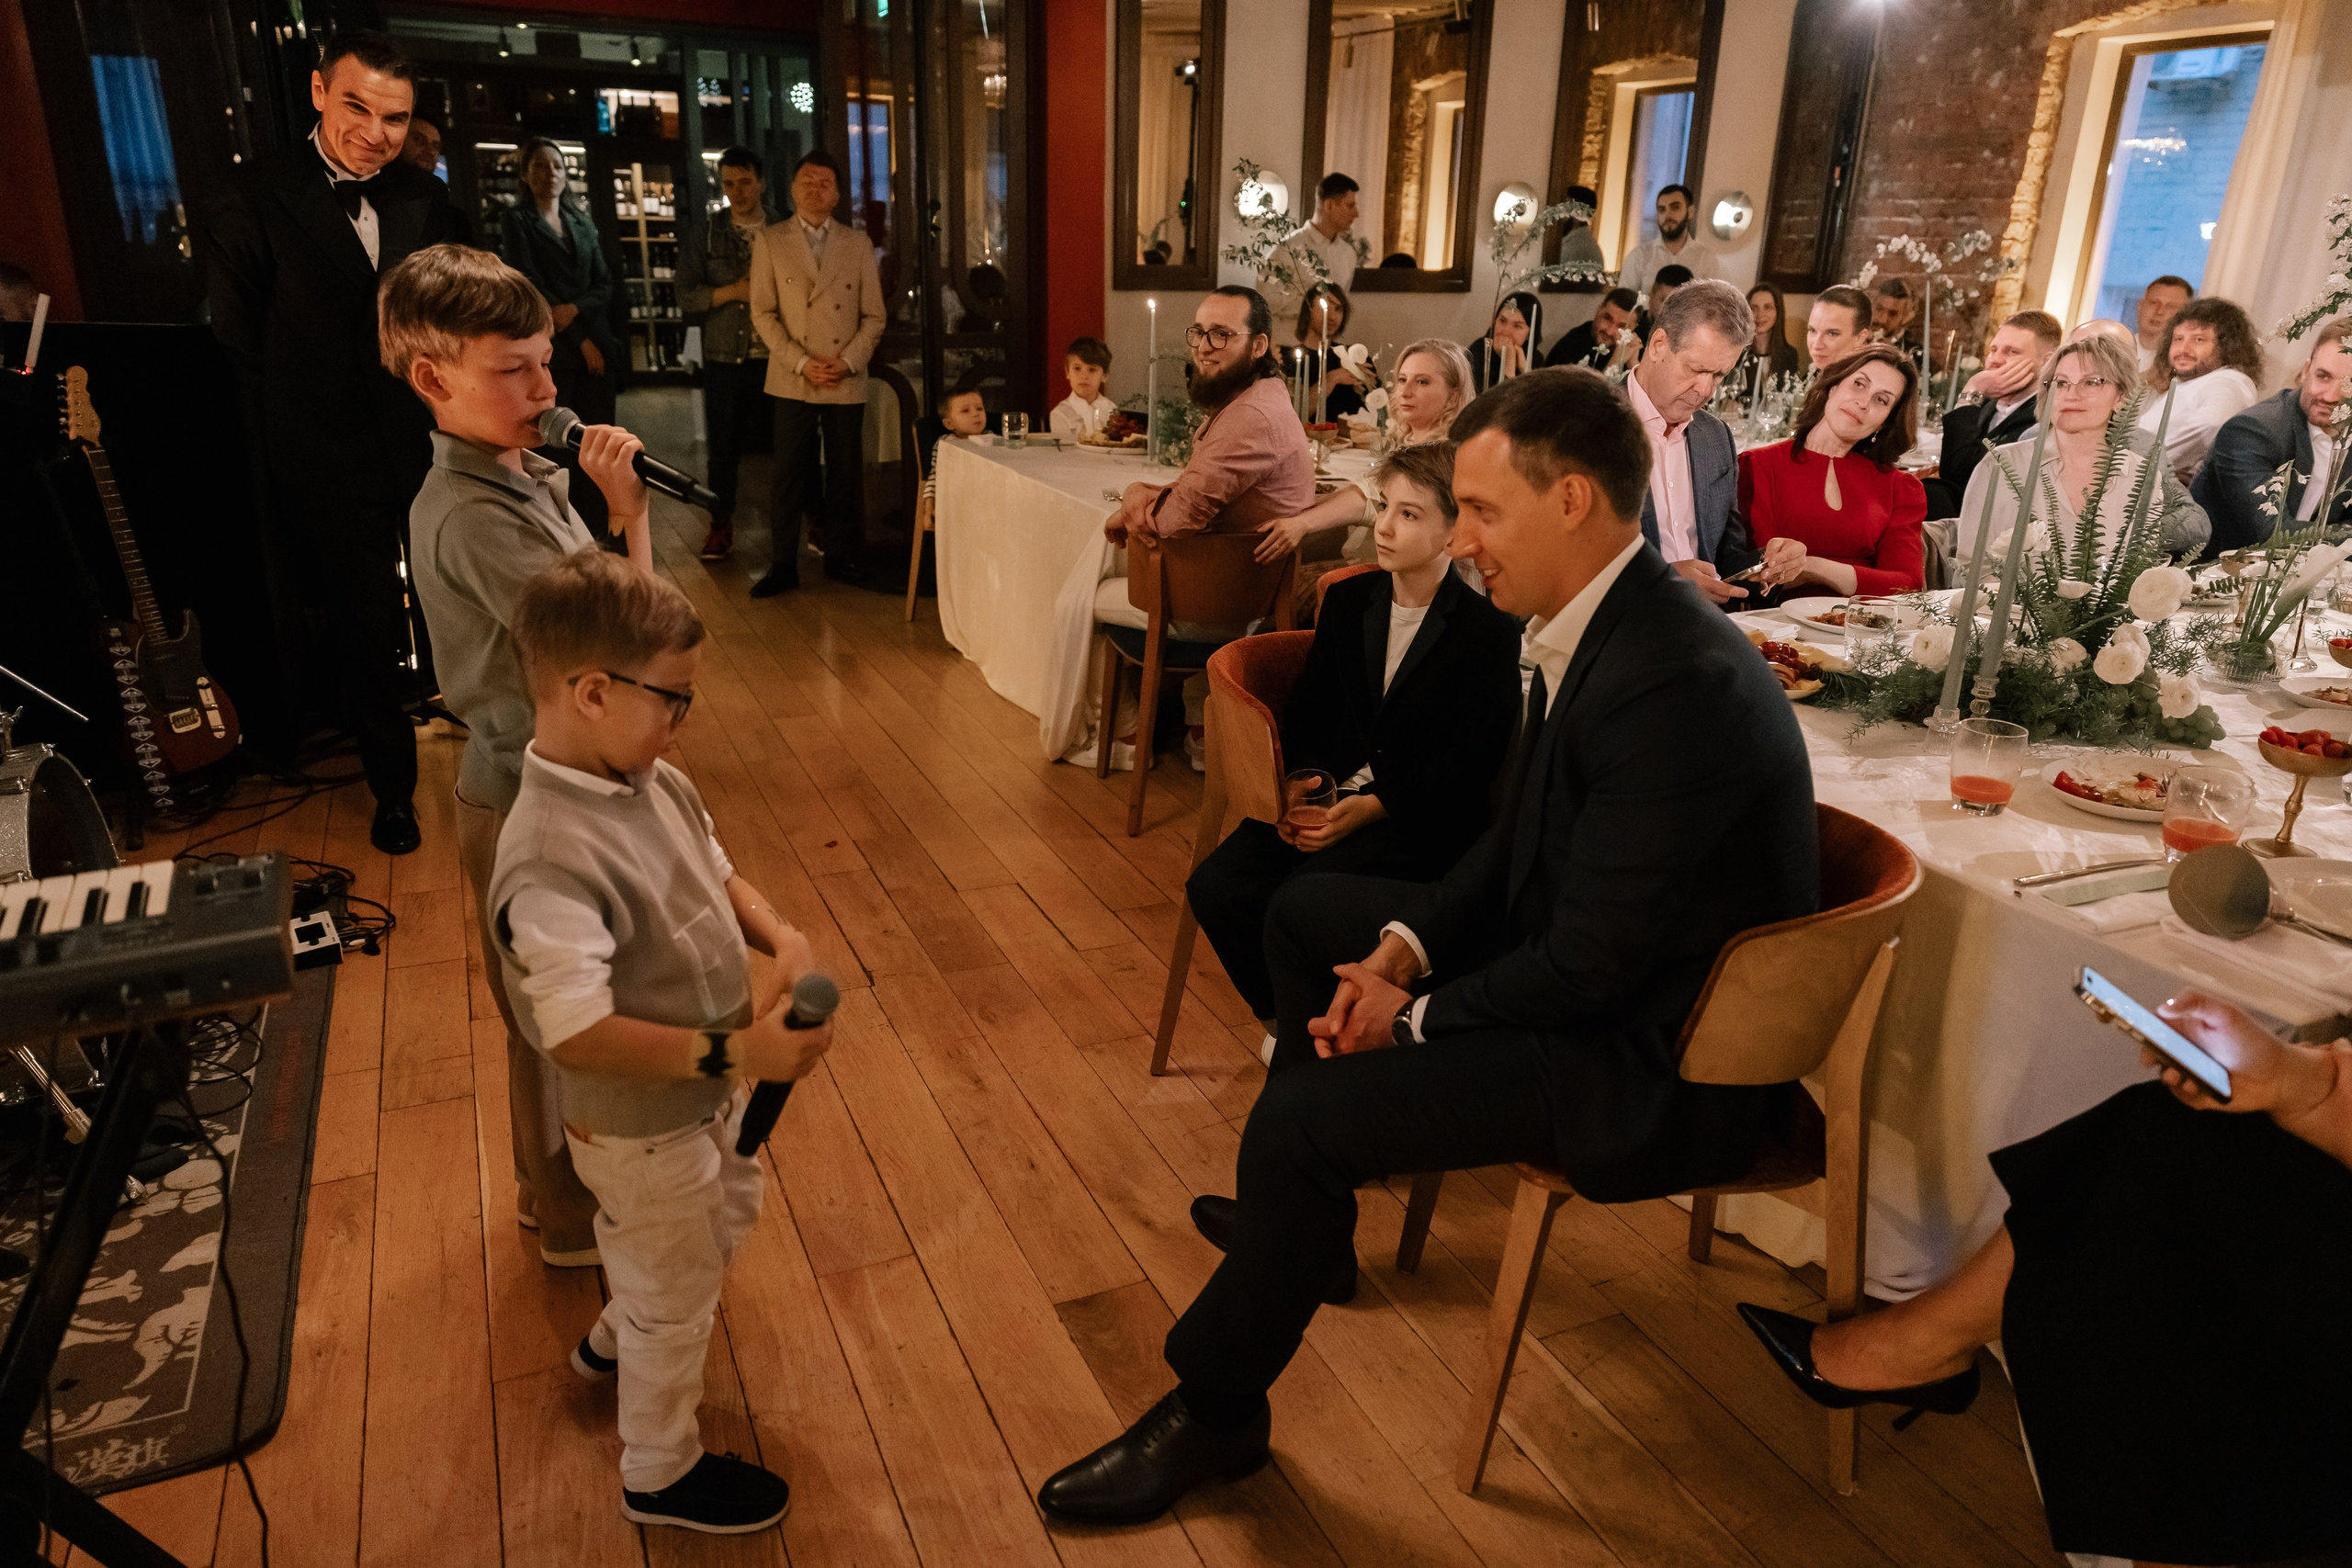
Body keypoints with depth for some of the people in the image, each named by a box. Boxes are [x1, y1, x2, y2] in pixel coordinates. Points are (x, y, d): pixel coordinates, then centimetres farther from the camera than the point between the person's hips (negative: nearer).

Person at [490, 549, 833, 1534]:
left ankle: (614, 1342, 61)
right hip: (643, 1132, -8)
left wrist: (779, 938, -11)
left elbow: (716, 873, 7)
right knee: (675, 1303, 16)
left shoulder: (656, 783, -8)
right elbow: (578, 1036, -38)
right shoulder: (550, 859, -35)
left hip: (707, 1094, 9)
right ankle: (661, 1473, 45)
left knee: (728, 1220, 33)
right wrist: (734, 1052, -38)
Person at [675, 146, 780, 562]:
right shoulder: (703, 236, 8)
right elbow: (686, 296, 2)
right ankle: (721, 524, 15)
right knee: (724, 444, 3)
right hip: (725, 359, 0)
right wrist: (733, 291, -10)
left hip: (777, 356, 0)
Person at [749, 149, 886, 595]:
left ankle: (842, 559, 17)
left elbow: (873, 316, 7)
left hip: (847, 381, 1)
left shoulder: (858, 245, 10)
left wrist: (846, 361, -8)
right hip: (792, 380, -1)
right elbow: (763, 312, 1)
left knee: (846, 475, 5)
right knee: (789, 475, 0)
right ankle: (784, 566, 8)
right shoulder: (771, 240, 6)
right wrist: (802, 362, -10)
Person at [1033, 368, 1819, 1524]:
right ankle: (1308, 1220, 31)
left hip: (1652, 1062, -10)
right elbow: (1517, 841, 10)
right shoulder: (1598, 627, 1)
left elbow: (1586, 966, -27)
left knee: (1299, 1117, -21)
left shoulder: (1671, 685, -29)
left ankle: (1215, 1411, 6)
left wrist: (1415, 1017, -13)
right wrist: (1405, 947, -4)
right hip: (1584, 962, 10)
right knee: (1306, 910, 17)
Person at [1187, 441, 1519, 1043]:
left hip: (1421, 818, -5)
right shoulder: (1347, 600, 11)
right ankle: (1281, 1016, 7)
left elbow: (1472, 762, -9)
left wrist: (1374, 807, -18)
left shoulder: (1490, 631, -6)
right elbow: (1307, 710, 13)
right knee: (1215, 886, -16)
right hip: (1329, 791, 6)